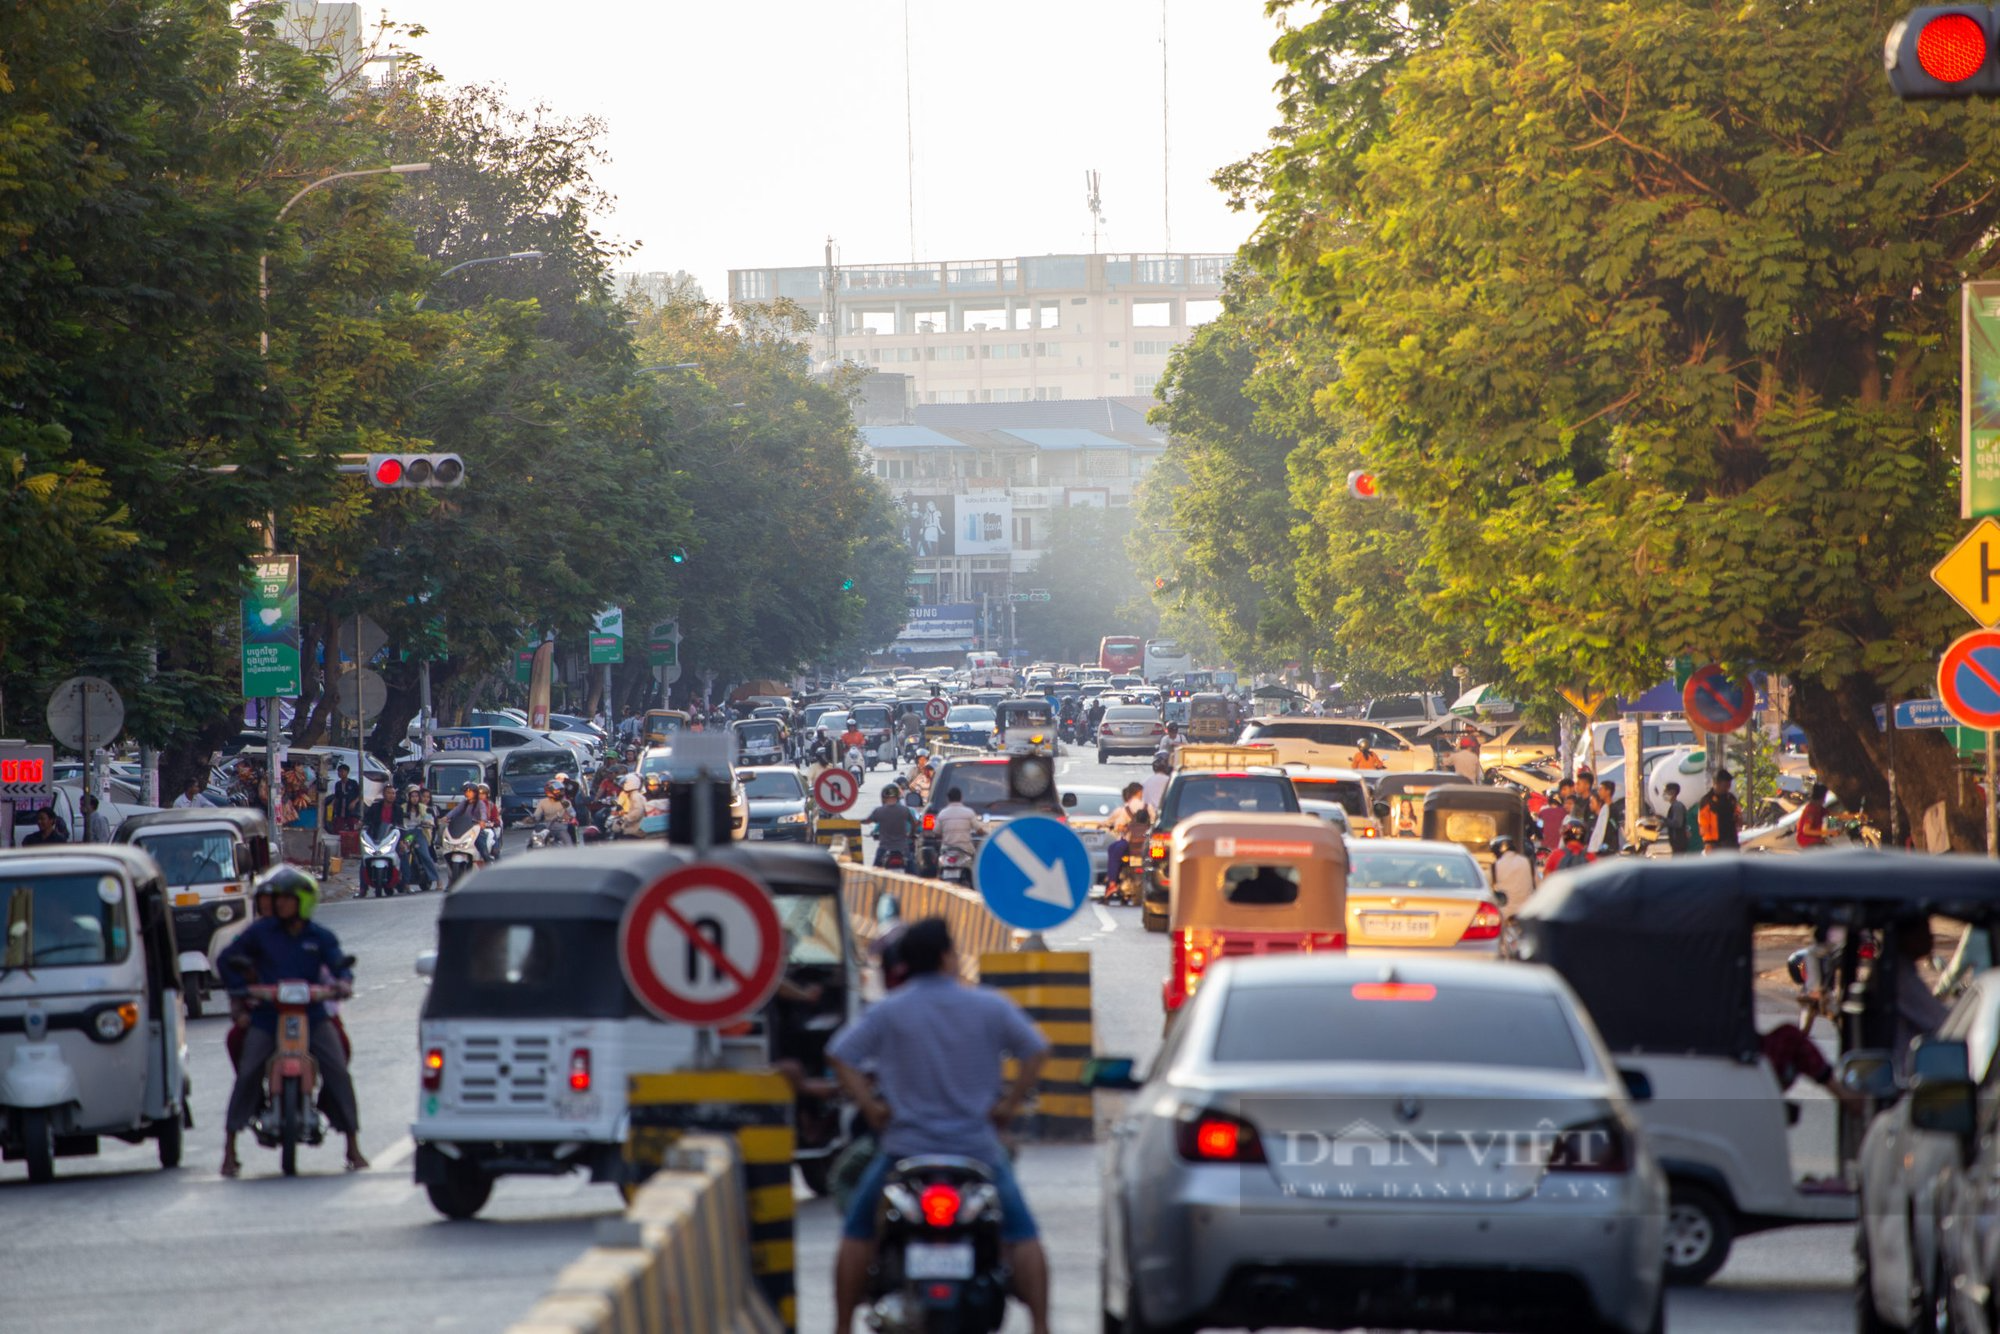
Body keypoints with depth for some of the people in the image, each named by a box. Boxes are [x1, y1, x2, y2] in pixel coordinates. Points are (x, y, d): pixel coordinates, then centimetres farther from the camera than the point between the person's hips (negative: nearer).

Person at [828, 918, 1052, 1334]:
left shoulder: (887, 1011, -2)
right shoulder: (989, 1007, -2)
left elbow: (840, 1055, -7)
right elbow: (1035, 1050, -2)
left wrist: (869, 1105, -3)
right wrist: (1010, 1104, 3)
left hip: (906, 1147, 0)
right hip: (977, 1144, 0)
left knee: (858, 1233, 15)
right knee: (1022, 1236, 12)